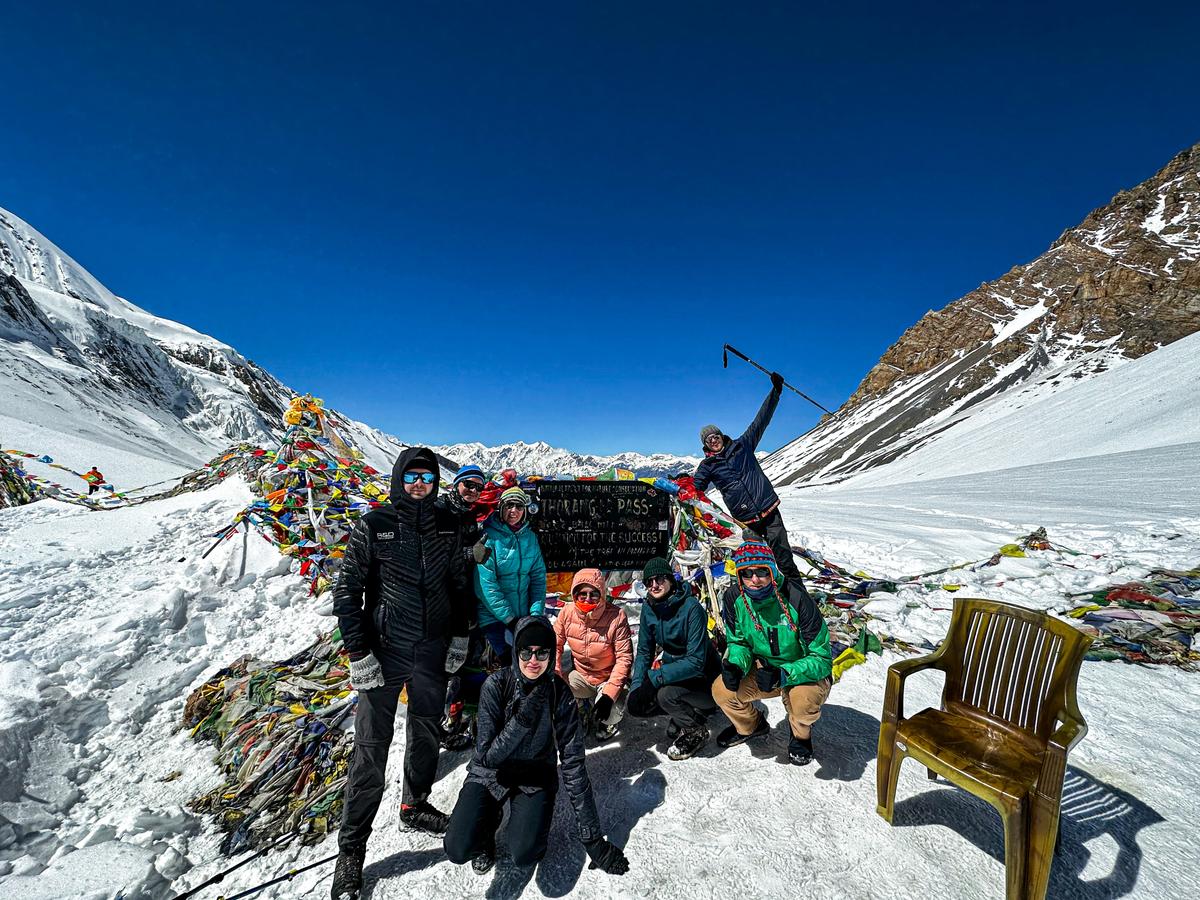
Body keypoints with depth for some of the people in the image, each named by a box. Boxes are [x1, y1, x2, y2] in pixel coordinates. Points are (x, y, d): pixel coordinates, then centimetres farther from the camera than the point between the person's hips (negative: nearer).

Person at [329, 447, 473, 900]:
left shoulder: (447, 526, 1)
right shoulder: (373, 525, -9)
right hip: (384, 651, -3)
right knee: (371, 749, 4)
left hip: (432, 651, 4)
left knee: (426, 734, 19)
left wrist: (459, 635, 10)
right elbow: (347, 590, -8)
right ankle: (351, 850, 24)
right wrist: (358, 653, -11)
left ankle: (415, 806, 43)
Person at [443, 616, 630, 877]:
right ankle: (489, 820, 12)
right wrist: (522, 720, -38)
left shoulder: (559, 692, -19)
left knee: (525, 854, -21)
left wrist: (592, 837, -14)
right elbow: (486, 756, -22)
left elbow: (573, 763, -15)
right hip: (490, 773, 0)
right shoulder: (496, 684, -22)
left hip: (536, 776, 0)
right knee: (458, 850, -20)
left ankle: (530, 821, 11)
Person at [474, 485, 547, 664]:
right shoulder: (489, 536, -12)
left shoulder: (530, 537, 4)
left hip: (523, 615, 5)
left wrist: (536, 613, -5)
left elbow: (538, 577, 5)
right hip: (493, 616, -5)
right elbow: (485, 584, -17)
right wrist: (509, 618, -17)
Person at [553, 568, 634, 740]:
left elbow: (624, 658, -21)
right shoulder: (567, 612, -14)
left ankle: (606, 721, 11)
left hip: (609, 678, -3)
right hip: (581, 675, 4)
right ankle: (583, 708, 13)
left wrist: (609, 694, -28)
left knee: (610, 715, -29)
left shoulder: (616, 616, -25)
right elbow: (556, 645, -1)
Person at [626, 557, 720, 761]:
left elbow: (696, 662, -29)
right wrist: (637, 684, -13)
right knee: (633, 705, -9)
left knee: (666, 694, -31)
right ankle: (688, 712, 13)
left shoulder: (691, 608, -25)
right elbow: (644, 651, 2)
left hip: (703, 680, -6)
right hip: (673, 671, 6)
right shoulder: (649, 608, -6)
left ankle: (696, 731, 1)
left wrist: (655, 677, -30)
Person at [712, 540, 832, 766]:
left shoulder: (796, 599, -29)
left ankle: (801, 734, 5)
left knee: (804, 700, -35)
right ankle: (750, 726, 19)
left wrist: (782, 675, -36)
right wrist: (735, 665, -23)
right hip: (764, 668, 4)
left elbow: (822, 658, -23)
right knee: (722, 690, -17)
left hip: (806, 674, -4)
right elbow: (738, 642, 0)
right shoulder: (733, 598, -15)